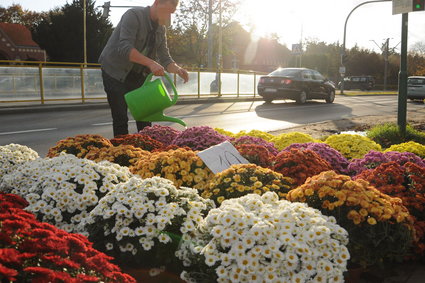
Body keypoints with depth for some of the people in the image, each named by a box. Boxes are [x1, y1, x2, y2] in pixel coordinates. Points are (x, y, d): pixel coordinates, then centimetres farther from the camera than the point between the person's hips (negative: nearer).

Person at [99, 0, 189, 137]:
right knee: (121, 118, -8)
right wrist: (150, 63, -41)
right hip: (115, 72, -7)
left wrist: (177, 69, -19)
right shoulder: (133, 15, -19)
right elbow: (124, 48, -32)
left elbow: (165, 58, 2)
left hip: (137, 75, 7)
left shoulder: (160, 28, 3)